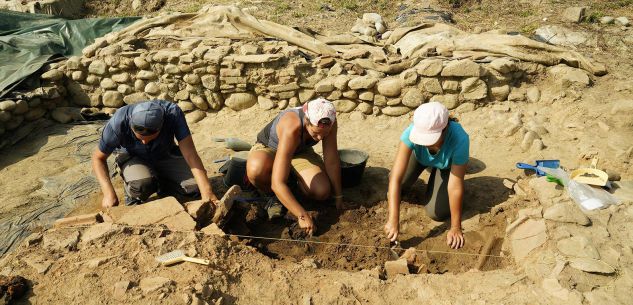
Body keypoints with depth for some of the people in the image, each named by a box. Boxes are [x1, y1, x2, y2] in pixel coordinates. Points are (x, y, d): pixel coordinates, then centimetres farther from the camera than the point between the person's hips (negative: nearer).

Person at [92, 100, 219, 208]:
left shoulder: (173, 113, -34)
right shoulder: (118, 122, -33)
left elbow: (190, 153, -37)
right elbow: (98, 158, -17)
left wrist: (206, 192, -43)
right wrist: (109, 193, -29)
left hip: (165, 155, 2)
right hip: (133, 157, -1)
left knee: (195, 186, -20)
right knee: (142, 184, -35)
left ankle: (160, 183, 10)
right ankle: (133, 198, 2)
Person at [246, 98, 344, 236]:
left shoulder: (328, 122, -28)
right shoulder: (292, 128, -43)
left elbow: (332, 161, -17)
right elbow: (277, 183, -47)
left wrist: (339, 197, -12)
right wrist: (302, 216, -48)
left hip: (300, 151, 4)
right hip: (269, 147, -3)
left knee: (322, 192, -22)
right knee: (256, 170, -41)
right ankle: (277, 197, -8)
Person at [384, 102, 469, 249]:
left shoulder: (459, 139, -44)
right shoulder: (412, 132, -41)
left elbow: (455, 187, -37)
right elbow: (396, 178, -43)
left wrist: (455, 228, -29)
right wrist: (393, 219, -50)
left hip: (446, 164, -1)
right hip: (419, 155, 2)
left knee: (435, 213, -10)